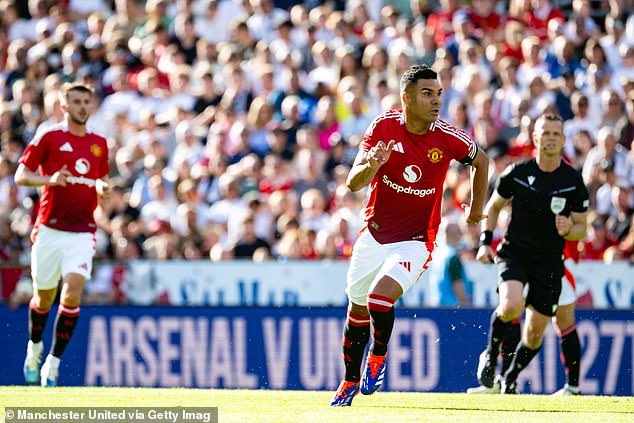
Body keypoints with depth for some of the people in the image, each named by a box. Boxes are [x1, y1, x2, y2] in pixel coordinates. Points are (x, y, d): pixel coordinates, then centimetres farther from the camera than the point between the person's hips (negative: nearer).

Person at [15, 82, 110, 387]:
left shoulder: (99, 144, 11)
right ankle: (34, 348, 39)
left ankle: (53, 363, -8)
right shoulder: (48, 138, -1)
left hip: (82, 232, 2)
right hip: (50, 230, -2)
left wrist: (103, 187, 0)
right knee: (44, 297, 10)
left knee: (73, 293, -16)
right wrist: (50, 179, -19)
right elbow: (21, 175, -2)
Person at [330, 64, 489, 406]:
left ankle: (378, 357, 4)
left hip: (415, 240, -3)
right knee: (357, 311, 14)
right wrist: (371, 166, -37)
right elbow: (353, 184, -15)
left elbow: (481, 161, 8)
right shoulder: (383, 127, -12)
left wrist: (476, 210, 14)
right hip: (373, 235, 3)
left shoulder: (447, 137, -14)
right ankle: (350, 383, 34)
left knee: (381, 296, -24)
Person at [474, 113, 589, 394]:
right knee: (511, 305, -30)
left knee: (535, 333, 3)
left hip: (550, 262, 2)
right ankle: (491, 354, -3)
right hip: (514, 252, -2)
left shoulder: (573, 181, -3)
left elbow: (581, 228, 4)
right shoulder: (517, 173, -4)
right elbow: (494, 206, 12)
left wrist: (568, 230, -19)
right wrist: (485, 242, 1)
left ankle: (511, 379, 30)